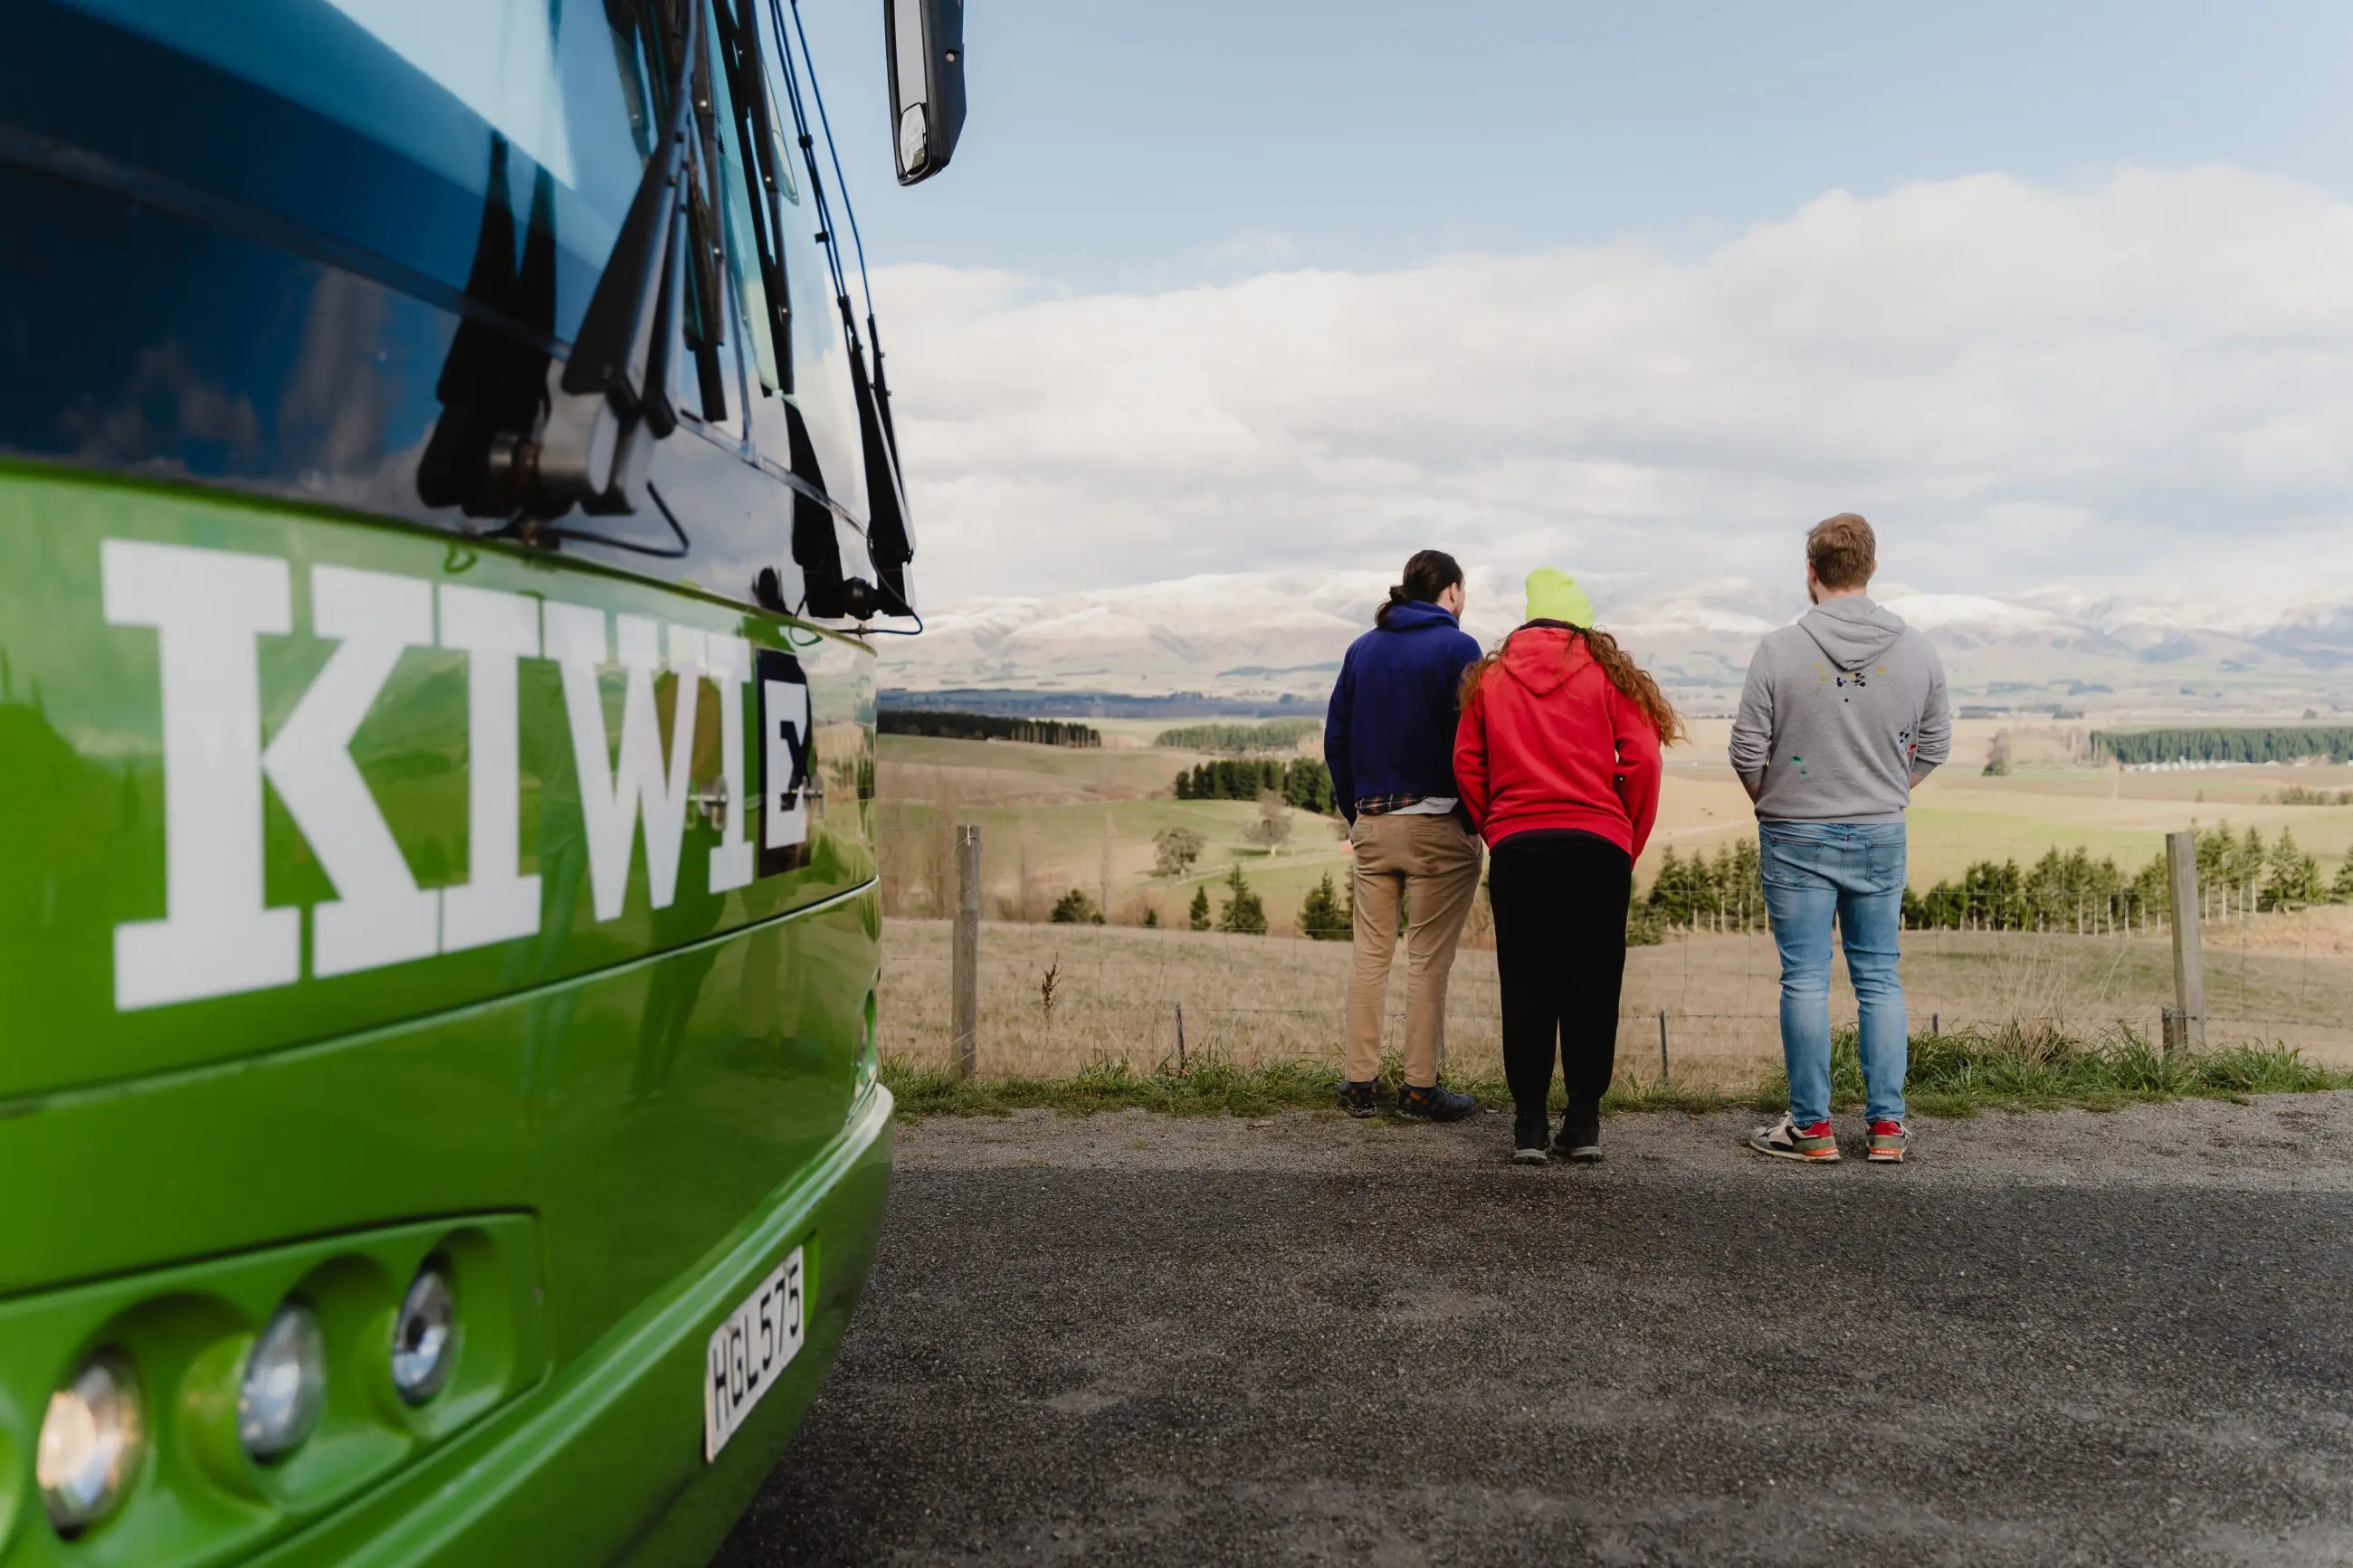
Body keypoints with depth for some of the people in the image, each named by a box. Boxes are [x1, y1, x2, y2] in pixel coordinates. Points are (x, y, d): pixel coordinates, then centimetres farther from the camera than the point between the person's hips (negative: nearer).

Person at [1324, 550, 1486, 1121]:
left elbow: (1335, 740, 12)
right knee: (1429, 959, 1)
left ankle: (1360, 1084, 13)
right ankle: (1420, 1089, 5)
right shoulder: (1456, 648, -6)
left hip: (1371, 823, 5)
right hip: (1437, 824, -5)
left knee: (1370, 954, 10)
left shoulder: (1362, 649, 11)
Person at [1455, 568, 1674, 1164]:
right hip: (1598, 845, -1)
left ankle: (1529, 1124, 6)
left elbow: (1467, 765, 6)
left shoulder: (1490, 675, 11)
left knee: (1526, 986, 5)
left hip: (1516, 846, 1)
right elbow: (1641, 762, -1)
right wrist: (1629, 846, 7)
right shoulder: (1607, 672, 6)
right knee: (1592, 985, 6)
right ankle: (1584, 1122, 8)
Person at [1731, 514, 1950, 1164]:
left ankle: (1811, 1127, 8)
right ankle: (1888, 1125, 14)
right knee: (1879, 979, 11)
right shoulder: (1916, 651, 1)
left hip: (1797, 839, -3)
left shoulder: (1779, 650, -11)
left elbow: (1747, 752, -7)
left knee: (1805, 980, 3)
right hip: (1882, 839, 3)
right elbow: (1935, 745, 9)